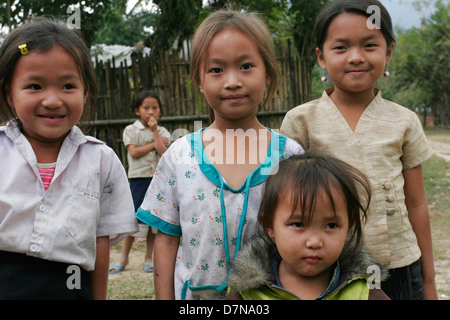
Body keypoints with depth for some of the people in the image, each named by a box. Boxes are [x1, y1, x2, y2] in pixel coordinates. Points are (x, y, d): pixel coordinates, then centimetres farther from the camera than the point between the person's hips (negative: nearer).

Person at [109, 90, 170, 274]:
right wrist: (155, 143, -6)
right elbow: (134, 152, -10)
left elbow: (164, 154, -9)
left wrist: (154, 131, -10)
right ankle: (124, 258, 11)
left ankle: (149, 258, 17)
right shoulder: (131, 130, 3)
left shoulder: (162, 132, 8)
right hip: (138, 178, -2)